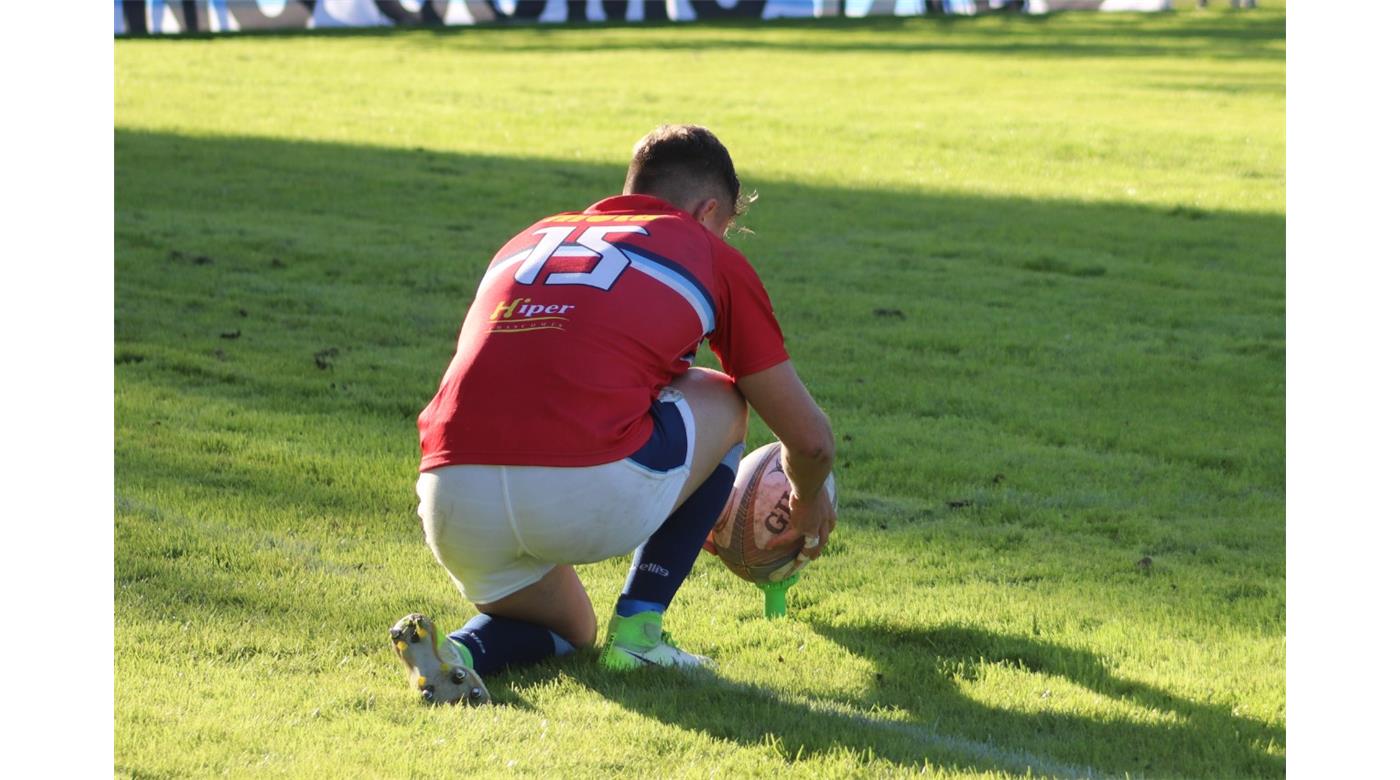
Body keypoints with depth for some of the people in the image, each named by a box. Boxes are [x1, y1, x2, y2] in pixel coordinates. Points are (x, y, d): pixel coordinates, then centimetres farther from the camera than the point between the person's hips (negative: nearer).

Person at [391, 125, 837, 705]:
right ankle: (637, 630, 19)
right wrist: (810, 503, 46)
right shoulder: (711, 258, 17)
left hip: (452, 500, 5)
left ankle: (461, 650, 2)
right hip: (590, 496, -5)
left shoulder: (527, 241, 29)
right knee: (724, 402, 26)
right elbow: (810, 437, 21)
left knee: (567, 630, 35)